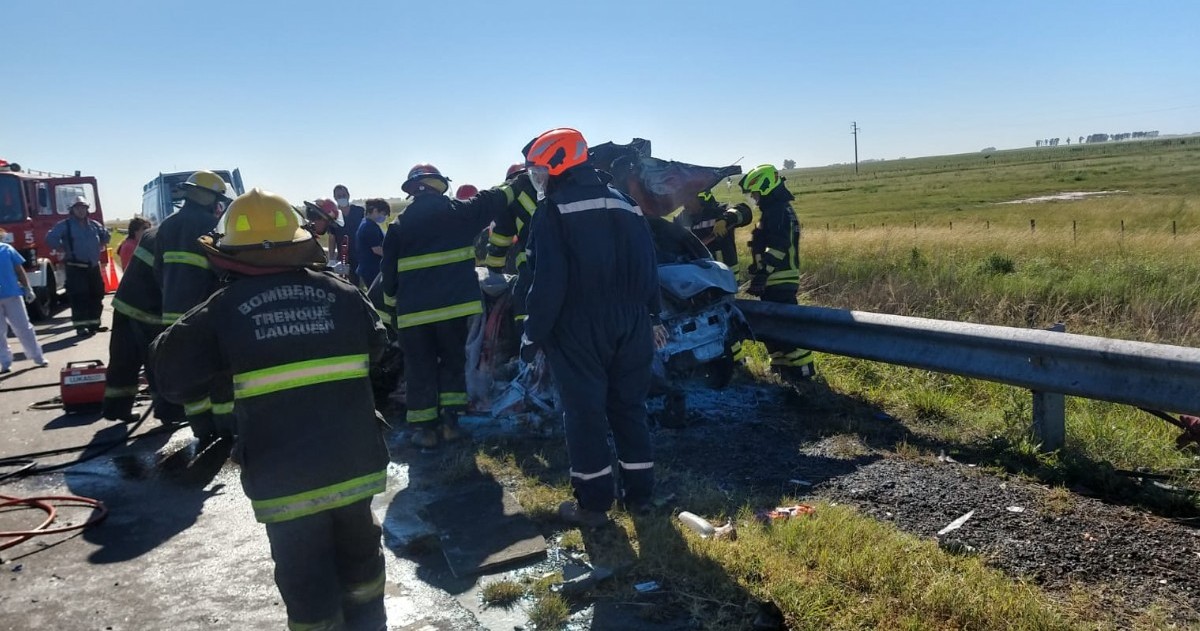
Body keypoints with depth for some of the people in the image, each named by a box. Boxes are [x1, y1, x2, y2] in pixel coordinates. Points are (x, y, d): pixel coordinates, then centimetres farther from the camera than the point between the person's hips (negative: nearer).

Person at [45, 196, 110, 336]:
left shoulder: (94, 224, 10)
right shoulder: (65, 225, -6)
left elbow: (106, 235, 28)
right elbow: (50, 239, -14)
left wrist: (100, 247, 17)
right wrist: (64, 249, -10)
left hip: (94, 266, 6)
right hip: (76, 268, -6)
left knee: (96, 295, 10)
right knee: (79, 298, -9)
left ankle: (94, 323, 20)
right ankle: (81, 327, -6)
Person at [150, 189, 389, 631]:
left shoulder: (225, 308, -7)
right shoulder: (340, 292, 0)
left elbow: (173, 377, -1)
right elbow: (375, 346, 16)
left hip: (284, 476, -3)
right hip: (354, 460, 3)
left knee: (306, 579, 13)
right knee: (358, 552, 25)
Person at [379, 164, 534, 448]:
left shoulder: (399, 224, 4)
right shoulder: (457, 210, 3)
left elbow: (389, 269, 4)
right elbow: (490, 200, 15)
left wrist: (392, 303, 15)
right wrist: (519, 184, 29)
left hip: (413, 309, 1)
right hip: (453, 303, 0)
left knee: (420, 368, 9)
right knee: (453, 360, 16)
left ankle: (423, 428, 10)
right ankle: (449, 420, 10)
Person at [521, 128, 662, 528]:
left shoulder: (553, 209, -7)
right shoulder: (623, 203, 13)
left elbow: (548, 281, -15)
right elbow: (647, 266, 14)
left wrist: (533, 334, -8)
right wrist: (651, 317, 20)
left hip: (578, 331, -6)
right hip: (630, 325, 6)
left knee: (585, 412, 3)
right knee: (629, 407, 14)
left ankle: (593, 503, 9)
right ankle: (639, 493, 21)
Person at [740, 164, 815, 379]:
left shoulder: (777, 212, -14)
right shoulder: (777, 210, 20)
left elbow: (776, 249, -24)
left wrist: (761, 274, -28)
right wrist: (761, 275, 27)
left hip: (778, 280, -11)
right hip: (778, 279, 11)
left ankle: (801, 368, -6)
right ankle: (783, 365, 23)